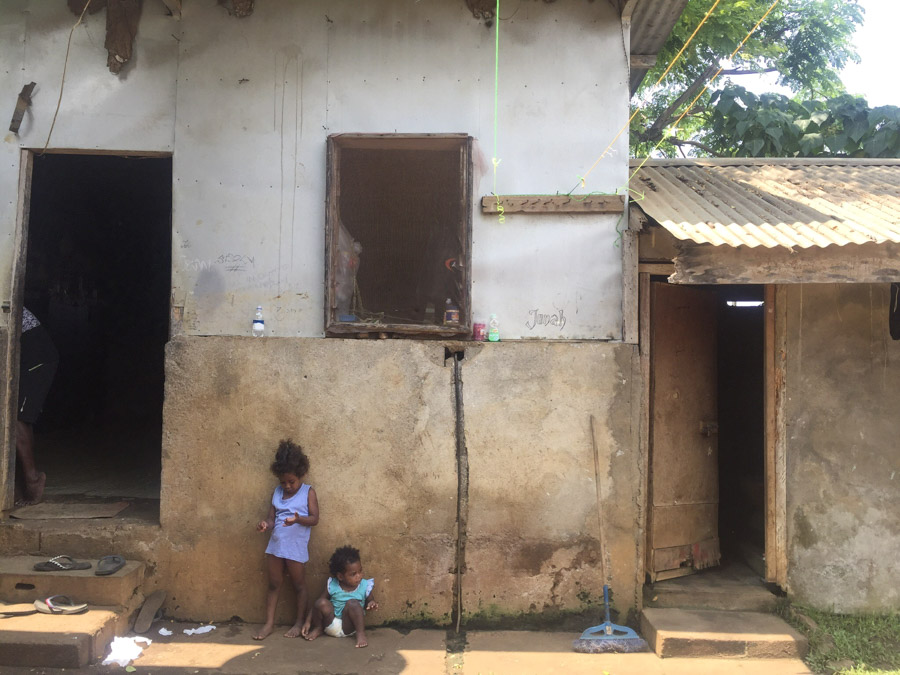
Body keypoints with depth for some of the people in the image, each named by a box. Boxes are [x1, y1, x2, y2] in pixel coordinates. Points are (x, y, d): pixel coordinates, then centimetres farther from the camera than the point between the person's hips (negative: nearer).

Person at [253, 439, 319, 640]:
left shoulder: (308, 492, -5)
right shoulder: (277, 492, 7)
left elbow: (314, 518, -9)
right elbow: (272, 518, 5)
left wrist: (298, 519, -28)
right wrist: (266, 524, -18)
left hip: (296, 546, -4)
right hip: (276, 544, 5)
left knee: (299, 586, 8)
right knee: (274, 584, 11)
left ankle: (299, 623, 20)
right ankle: (269, 623, 20)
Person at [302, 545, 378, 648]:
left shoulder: (365, 586, -6)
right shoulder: (332, 585, -6)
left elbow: (368, 601, 9)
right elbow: (318, 603, 2)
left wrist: (371, 604, -16)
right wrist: (308, 622, -3)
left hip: (348, 628, -2)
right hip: (330, 625, 2)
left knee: (353, 603, -27)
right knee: (321, 603, -24)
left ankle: (360, 633, -18)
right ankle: (317, 628, 4)